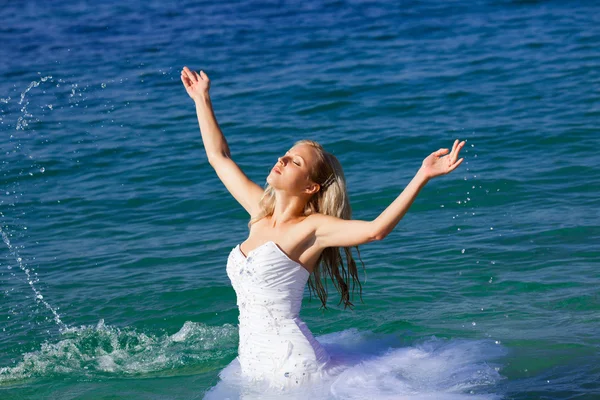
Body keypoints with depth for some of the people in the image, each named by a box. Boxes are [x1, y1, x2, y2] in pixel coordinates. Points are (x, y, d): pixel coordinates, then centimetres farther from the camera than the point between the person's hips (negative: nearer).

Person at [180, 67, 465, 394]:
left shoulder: (312, 228, -8)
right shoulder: (260, 212, 12)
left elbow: (375, 230, -25)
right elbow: (219, 157, 24)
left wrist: (422, 176, -31)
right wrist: (202, 99, 31)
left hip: (291, 363, -7)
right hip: (251, 364, 7)